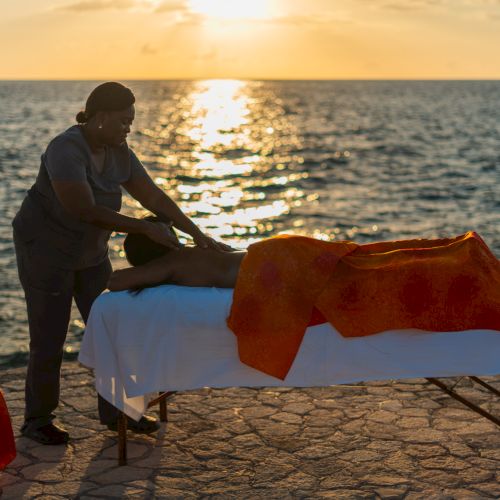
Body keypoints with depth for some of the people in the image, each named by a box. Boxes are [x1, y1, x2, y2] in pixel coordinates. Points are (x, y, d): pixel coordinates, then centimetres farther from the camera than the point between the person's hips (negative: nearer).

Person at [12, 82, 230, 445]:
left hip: (90, 252, 8)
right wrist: (144, 228, -29)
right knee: (50, 339, 0)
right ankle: (37, 419, 18)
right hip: (45, 249, -7)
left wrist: (198, 234, -10)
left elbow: (153, 196, -3)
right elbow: (86, 211, -32)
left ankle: (115, 411, 21)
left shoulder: (119, 153, -4)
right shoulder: (66, 151, -28)